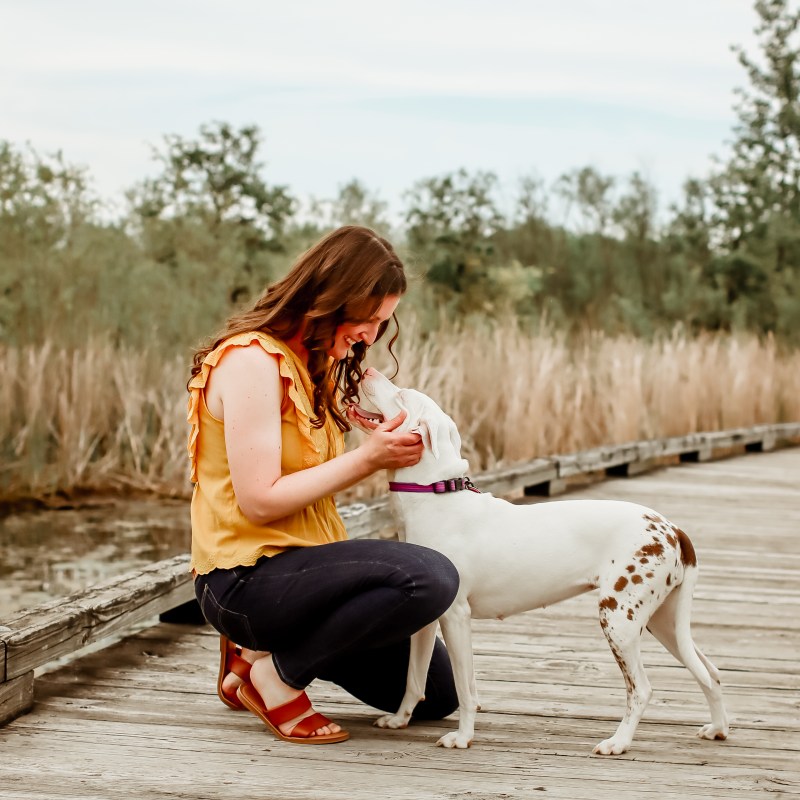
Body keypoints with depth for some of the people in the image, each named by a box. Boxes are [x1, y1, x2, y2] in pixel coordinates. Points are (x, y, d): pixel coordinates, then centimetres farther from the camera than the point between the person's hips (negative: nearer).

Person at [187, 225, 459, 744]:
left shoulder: (315, 364, 12)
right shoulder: (252, 359, -17)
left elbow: (314, 479, 9)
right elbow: (260, 500, -22)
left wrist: (385, 445, -7)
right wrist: (367, 459, -20)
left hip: (305, 561, 10)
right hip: (248, 579, -10)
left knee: (438, 694, 14)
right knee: (429, 578, -30)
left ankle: (276, 646, 17)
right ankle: (274, 671, -13)